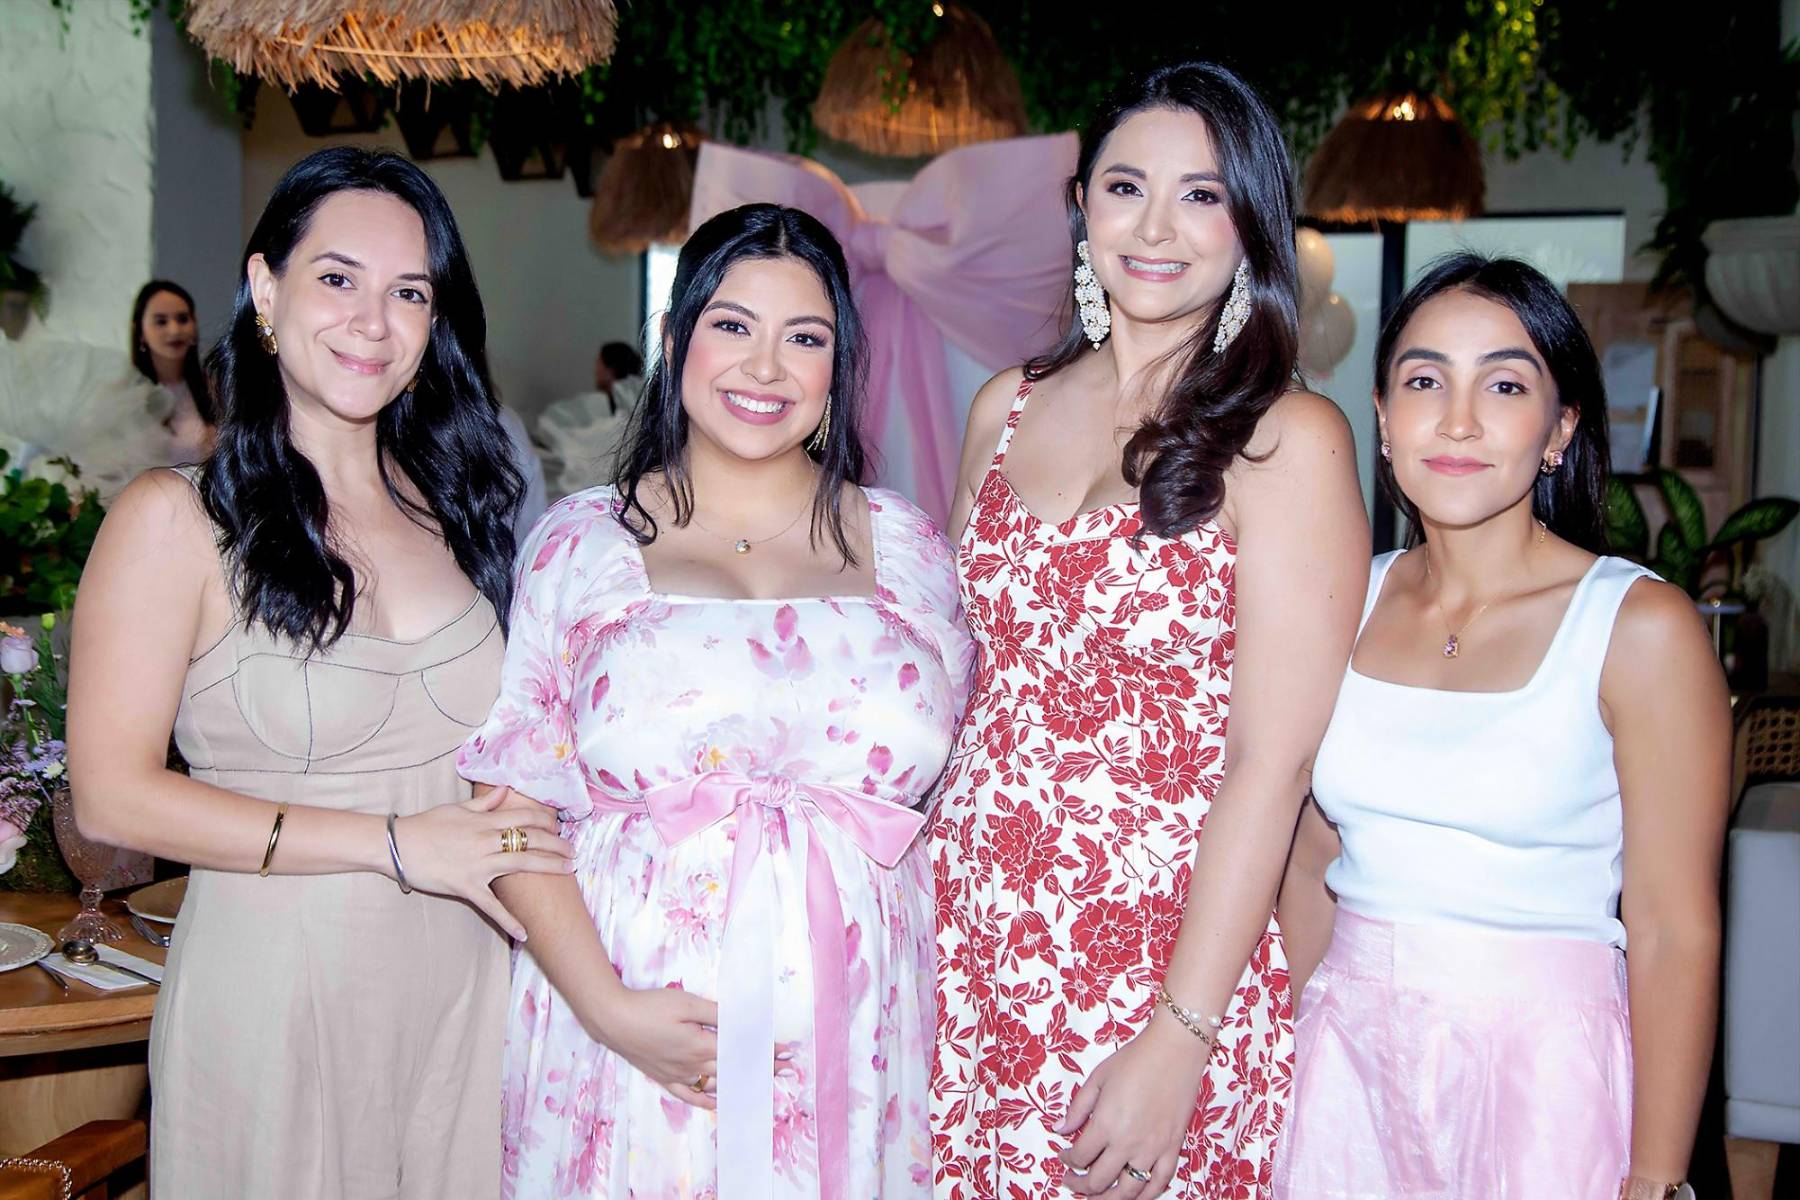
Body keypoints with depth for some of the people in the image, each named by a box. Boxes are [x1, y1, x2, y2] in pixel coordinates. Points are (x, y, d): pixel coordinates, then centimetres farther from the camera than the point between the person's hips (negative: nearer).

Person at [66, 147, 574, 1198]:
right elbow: (115, 795, -14)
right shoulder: (177, 520, -9)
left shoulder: (451, 505, 6)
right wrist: (395, 845, -16)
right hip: (274, 987, -4)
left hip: (468, 983, 5)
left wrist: (516, 860, -7)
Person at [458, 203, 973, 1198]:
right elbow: (511, 804, -3)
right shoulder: (582, 543, 1)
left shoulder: (905, 547, 7)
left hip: (858, 1042, 2)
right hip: (633, 1037, -1)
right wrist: (605, 1005, -15)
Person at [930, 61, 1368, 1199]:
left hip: (1164, 959, -4)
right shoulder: (1009, 408, 7)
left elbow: (1272, 763, -14)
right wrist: (923, 885, 7)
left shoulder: (1286, 440, -9)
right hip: (972, 945, 5)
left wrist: (1179, 1042, -17)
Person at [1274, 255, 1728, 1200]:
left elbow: (1674, 935, -11)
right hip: (1346, 1063, 4)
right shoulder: (1345, 605, 2)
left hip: (1543, 1065, -3)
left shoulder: (1639, 628, -11)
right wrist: (1302, 1048, 7)